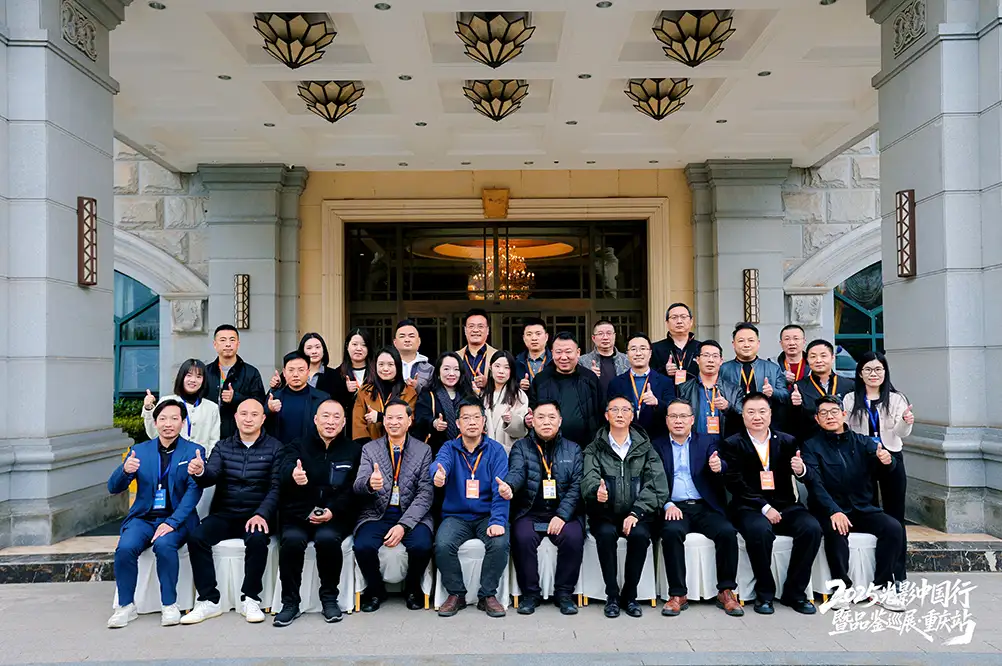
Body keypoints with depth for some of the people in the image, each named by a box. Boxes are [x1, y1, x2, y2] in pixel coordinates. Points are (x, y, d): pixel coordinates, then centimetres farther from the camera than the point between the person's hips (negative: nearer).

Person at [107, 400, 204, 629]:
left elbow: (194, 490, -9)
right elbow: (113, 488, 6)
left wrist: (172, 522, -22)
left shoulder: (194, 451, 2)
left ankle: (169, 605, -15)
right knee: (125, 548, -26)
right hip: (143, 517, 3)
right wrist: (125, 470, -18)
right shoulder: (139, 451, 10)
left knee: (164, 544, -32)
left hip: (177, 518, -2)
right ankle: (126, 606, -8)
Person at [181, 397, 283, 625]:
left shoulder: (274, 448, 3)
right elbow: (211, 476, -4)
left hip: (257, 515, -3)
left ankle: (250, 599, -15)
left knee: (257, 539, -33)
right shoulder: (223, 447, 12)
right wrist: (200, 472, -28)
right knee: (196, 537, -23)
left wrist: (261, 514, -20)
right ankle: (209, 600, -13)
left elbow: (276, 488, -5)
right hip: (224, 514, 3)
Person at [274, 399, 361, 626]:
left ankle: (329, 598, -11)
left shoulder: (353, 451, 12)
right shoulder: (298, 446, 10)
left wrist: (333, 511, -15)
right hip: (298, 514, 1)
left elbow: (353, 489, 2)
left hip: (335, 516, 0)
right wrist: (293, 476, -38)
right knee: (291, 539, -31)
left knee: (327, 538, -32)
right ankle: (290, 602, -13)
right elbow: (284, 472, -12)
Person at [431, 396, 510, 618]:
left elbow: (501, 489, -10)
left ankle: (488, 595, -5)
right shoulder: (450, 448, 1)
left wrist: (498, 521, -25)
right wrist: (438, 474, -49)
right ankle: (456, 594, -2)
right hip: (456, 515, 1)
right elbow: (439, 464, -23)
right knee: (443, 544, -27)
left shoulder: (496, 450, 0)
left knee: (500, 543, -29)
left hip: (487, 515, 0)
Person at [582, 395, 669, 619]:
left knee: (640, 534, -29)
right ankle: (612, 595, -14)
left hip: (636, 514, 1)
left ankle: (629, 595, -10)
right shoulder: (595, 448, 8)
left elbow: (656, 485, -1)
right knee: (606, 533, -31)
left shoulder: (645, 447, 9)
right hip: (604, 513, 0)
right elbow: (589, 479, -8)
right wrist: (596, 491, -33)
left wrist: (637, 513, -15)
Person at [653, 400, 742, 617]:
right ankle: (678, 594, -22)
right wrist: (667, 505, -15)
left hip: (705, 507, 1)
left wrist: (718, 467, -28)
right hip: (674, 507, -1)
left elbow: (725, 471, -3)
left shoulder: (707, 442, 12)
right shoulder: (657, 446, 10)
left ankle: (726, 592, -11)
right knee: (671, 532, -32)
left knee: (727, 532, -25)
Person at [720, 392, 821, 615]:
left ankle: (795, 592, -5)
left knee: (812, 528, -24)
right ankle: (764, 593, -12)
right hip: (750, 508, -3)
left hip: (785, 505, 4)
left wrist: (801, 470, -22)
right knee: (759, 530, -34)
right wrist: (764, 507, -17)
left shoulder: (787, 442, 11)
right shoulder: (732, 445, 3)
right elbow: (736, 484, -7)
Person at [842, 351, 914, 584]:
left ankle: (897, 574, 10)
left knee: (894, 516, 3)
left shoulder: (896, 399, 2)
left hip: (891, 460, -1)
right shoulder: (850, 400, 4)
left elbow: (901, 432, -9)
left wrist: (906, 422, -30)